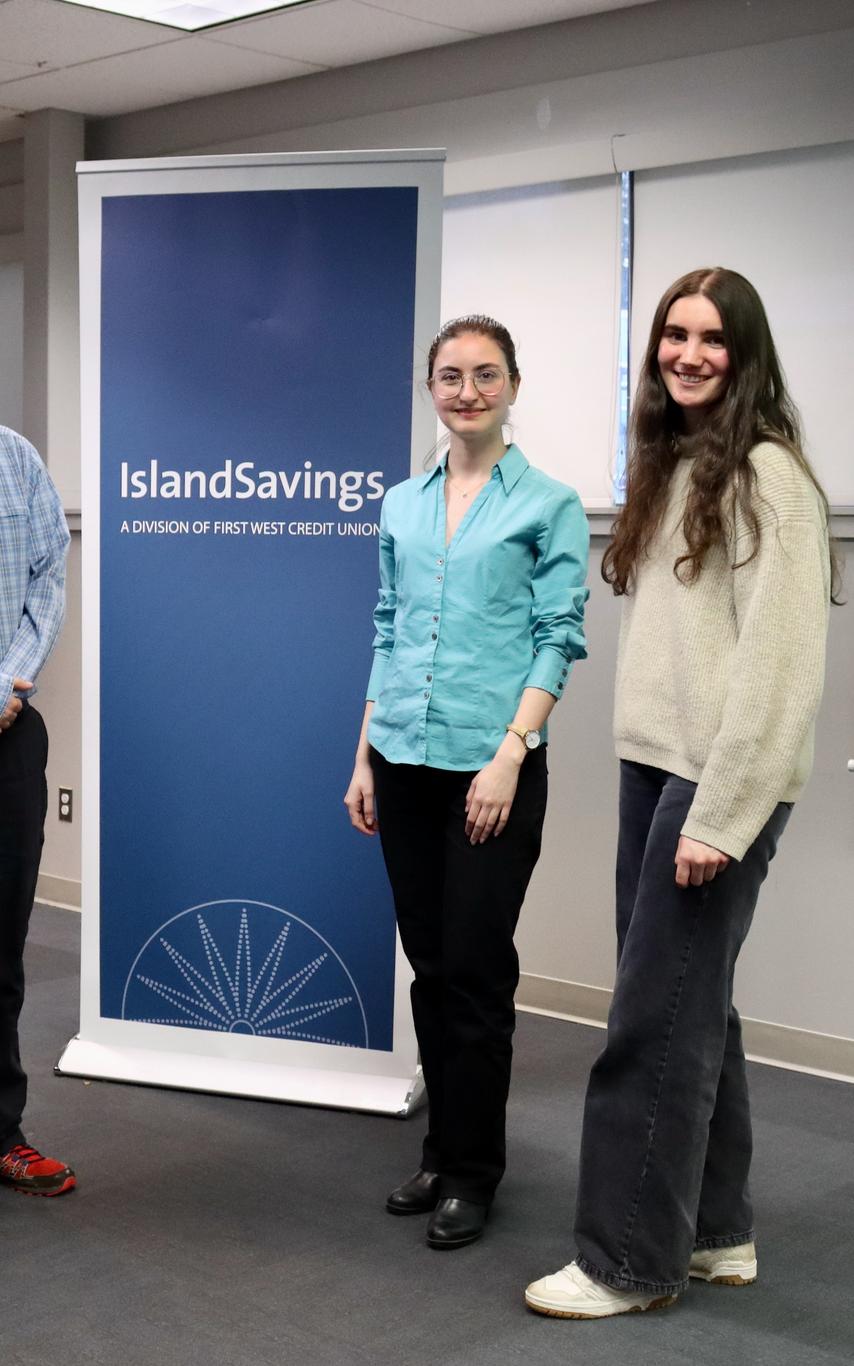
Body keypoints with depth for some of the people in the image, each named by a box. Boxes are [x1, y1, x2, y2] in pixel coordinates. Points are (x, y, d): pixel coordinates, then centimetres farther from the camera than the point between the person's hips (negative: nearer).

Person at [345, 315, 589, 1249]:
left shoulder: (548, 504, -2)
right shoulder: (402, 506, 12)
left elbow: (558, 640, -7)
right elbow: (386, 636, 15)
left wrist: (509, 756, -16)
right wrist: (365, 761, 10)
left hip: (491, 766, -4)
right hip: (406, 765, 5)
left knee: (475, 969, 0)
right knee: (429, 964, 12)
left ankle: (471, 1173, 14)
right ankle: (441, 1150, 25)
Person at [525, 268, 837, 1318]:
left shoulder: (766, 476, -10)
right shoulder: (667, 467, 15)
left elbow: (777, 663, -16)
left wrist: (722, 814, -18)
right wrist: (650, 778, 11)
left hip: (720, 784, -8)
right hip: (650, 767, 8)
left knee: (654, 1020, -2)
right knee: (691, 1009, 14)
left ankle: (629, 1262, 11)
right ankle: (715, 1232, 27)